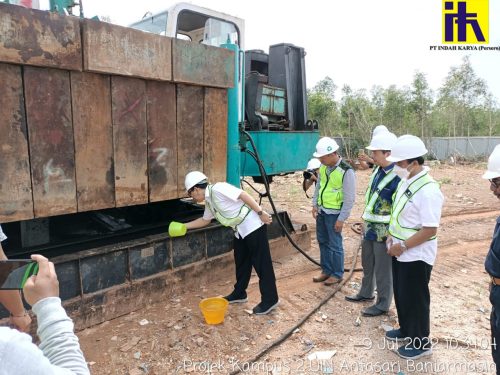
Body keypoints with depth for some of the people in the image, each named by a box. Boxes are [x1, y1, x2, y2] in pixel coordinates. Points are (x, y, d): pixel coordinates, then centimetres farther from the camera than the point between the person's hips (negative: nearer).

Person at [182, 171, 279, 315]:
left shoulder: (217, 189, -18)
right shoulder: (208, 201, 13)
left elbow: (243, 195, -21)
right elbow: (205, 220, 29)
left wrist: (261, 213, -21)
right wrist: (184, 226, 28)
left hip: (253, 225, -10)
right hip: (240, 231, 10)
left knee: (261, 263, -3)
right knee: (241, 262, 19)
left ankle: (270, 300, 6)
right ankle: (239, 293, 34)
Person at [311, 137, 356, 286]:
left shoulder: (346, 171, -21)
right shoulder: (323, 167, 0)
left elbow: (349, 199, -17)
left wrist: (341, 219, -16)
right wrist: (315, 205, 9)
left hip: (334, 213, -7)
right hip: (321, 211, 7)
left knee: (335, 244, 3)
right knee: (322, 242, 16)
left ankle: (337, 274, 21)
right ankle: (326, 271, 32)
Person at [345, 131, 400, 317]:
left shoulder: (398, 176, -22)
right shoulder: (378, 171, 6)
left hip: (384, 231, -9)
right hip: (370, 227, 9)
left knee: (383, 269, 7)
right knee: (367, 263, 23)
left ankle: (383, 304, 24)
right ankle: (366, 293, 42)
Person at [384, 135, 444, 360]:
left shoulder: (428, 190, -25)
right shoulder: (405, 181, 3)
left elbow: (430, 230, -25)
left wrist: (402, 246, -20)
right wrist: (392, 237, 5)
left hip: (416, 256, -8)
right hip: (401, 253, 8)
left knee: (415, 299, 8)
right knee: (401, 295, 22)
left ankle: (421, 343, 27)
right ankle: (406, 330, 43)